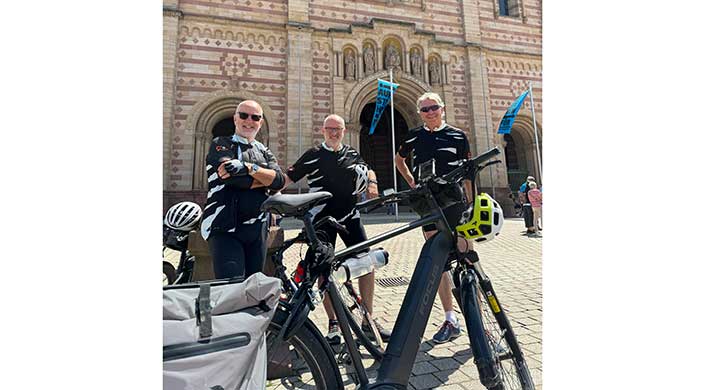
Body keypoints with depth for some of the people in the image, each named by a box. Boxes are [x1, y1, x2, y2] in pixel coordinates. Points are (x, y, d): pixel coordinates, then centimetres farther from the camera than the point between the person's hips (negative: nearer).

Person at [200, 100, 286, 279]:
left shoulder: (264, 152, 16)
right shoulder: (220, 144, 3)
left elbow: (279, 180, -4)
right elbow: (233, 178, -16)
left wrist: (249, 168, -19)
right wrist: (267, 178, -4)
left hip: (258, 230, 5)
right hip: (225, 229, -5)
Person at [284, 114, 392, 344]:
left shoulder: (352, 153, 11)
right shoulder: (313, 156, 0)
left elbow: (368, 170, 24)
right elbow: (288, 178, 0)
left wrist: (372, 182, 4)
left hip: (350, 216, 3)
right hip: (322, 219, -3)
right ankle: (333, 323, 18)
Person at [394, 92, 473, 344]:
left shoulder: (458, 136, 3)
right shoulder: (414, 137, 10)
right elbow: (398, 159, 27)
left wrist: (472, 205, -1)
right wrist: (411, 181, 13)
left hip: (456, 201, -2)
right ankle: (450, 320, 17)